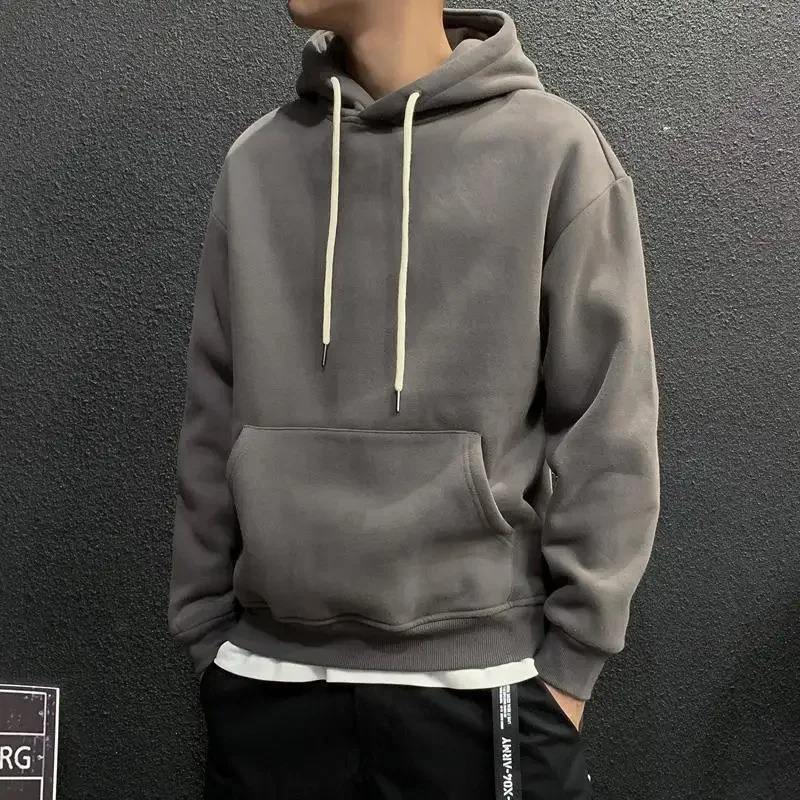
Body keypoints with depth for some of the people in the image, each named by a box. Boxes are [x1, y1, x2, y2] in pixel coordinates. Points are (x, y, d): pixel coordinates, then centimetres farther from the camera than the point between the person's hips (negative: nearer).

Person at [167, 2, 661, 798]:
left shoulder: (553, 149, -5)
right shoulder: (255, 161, 5)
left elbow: (607, 432, -5)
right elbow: (213, 423, 6)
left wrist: (570, 659, -5)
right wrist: (205, 629, 7)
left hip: (476, 681, -2)